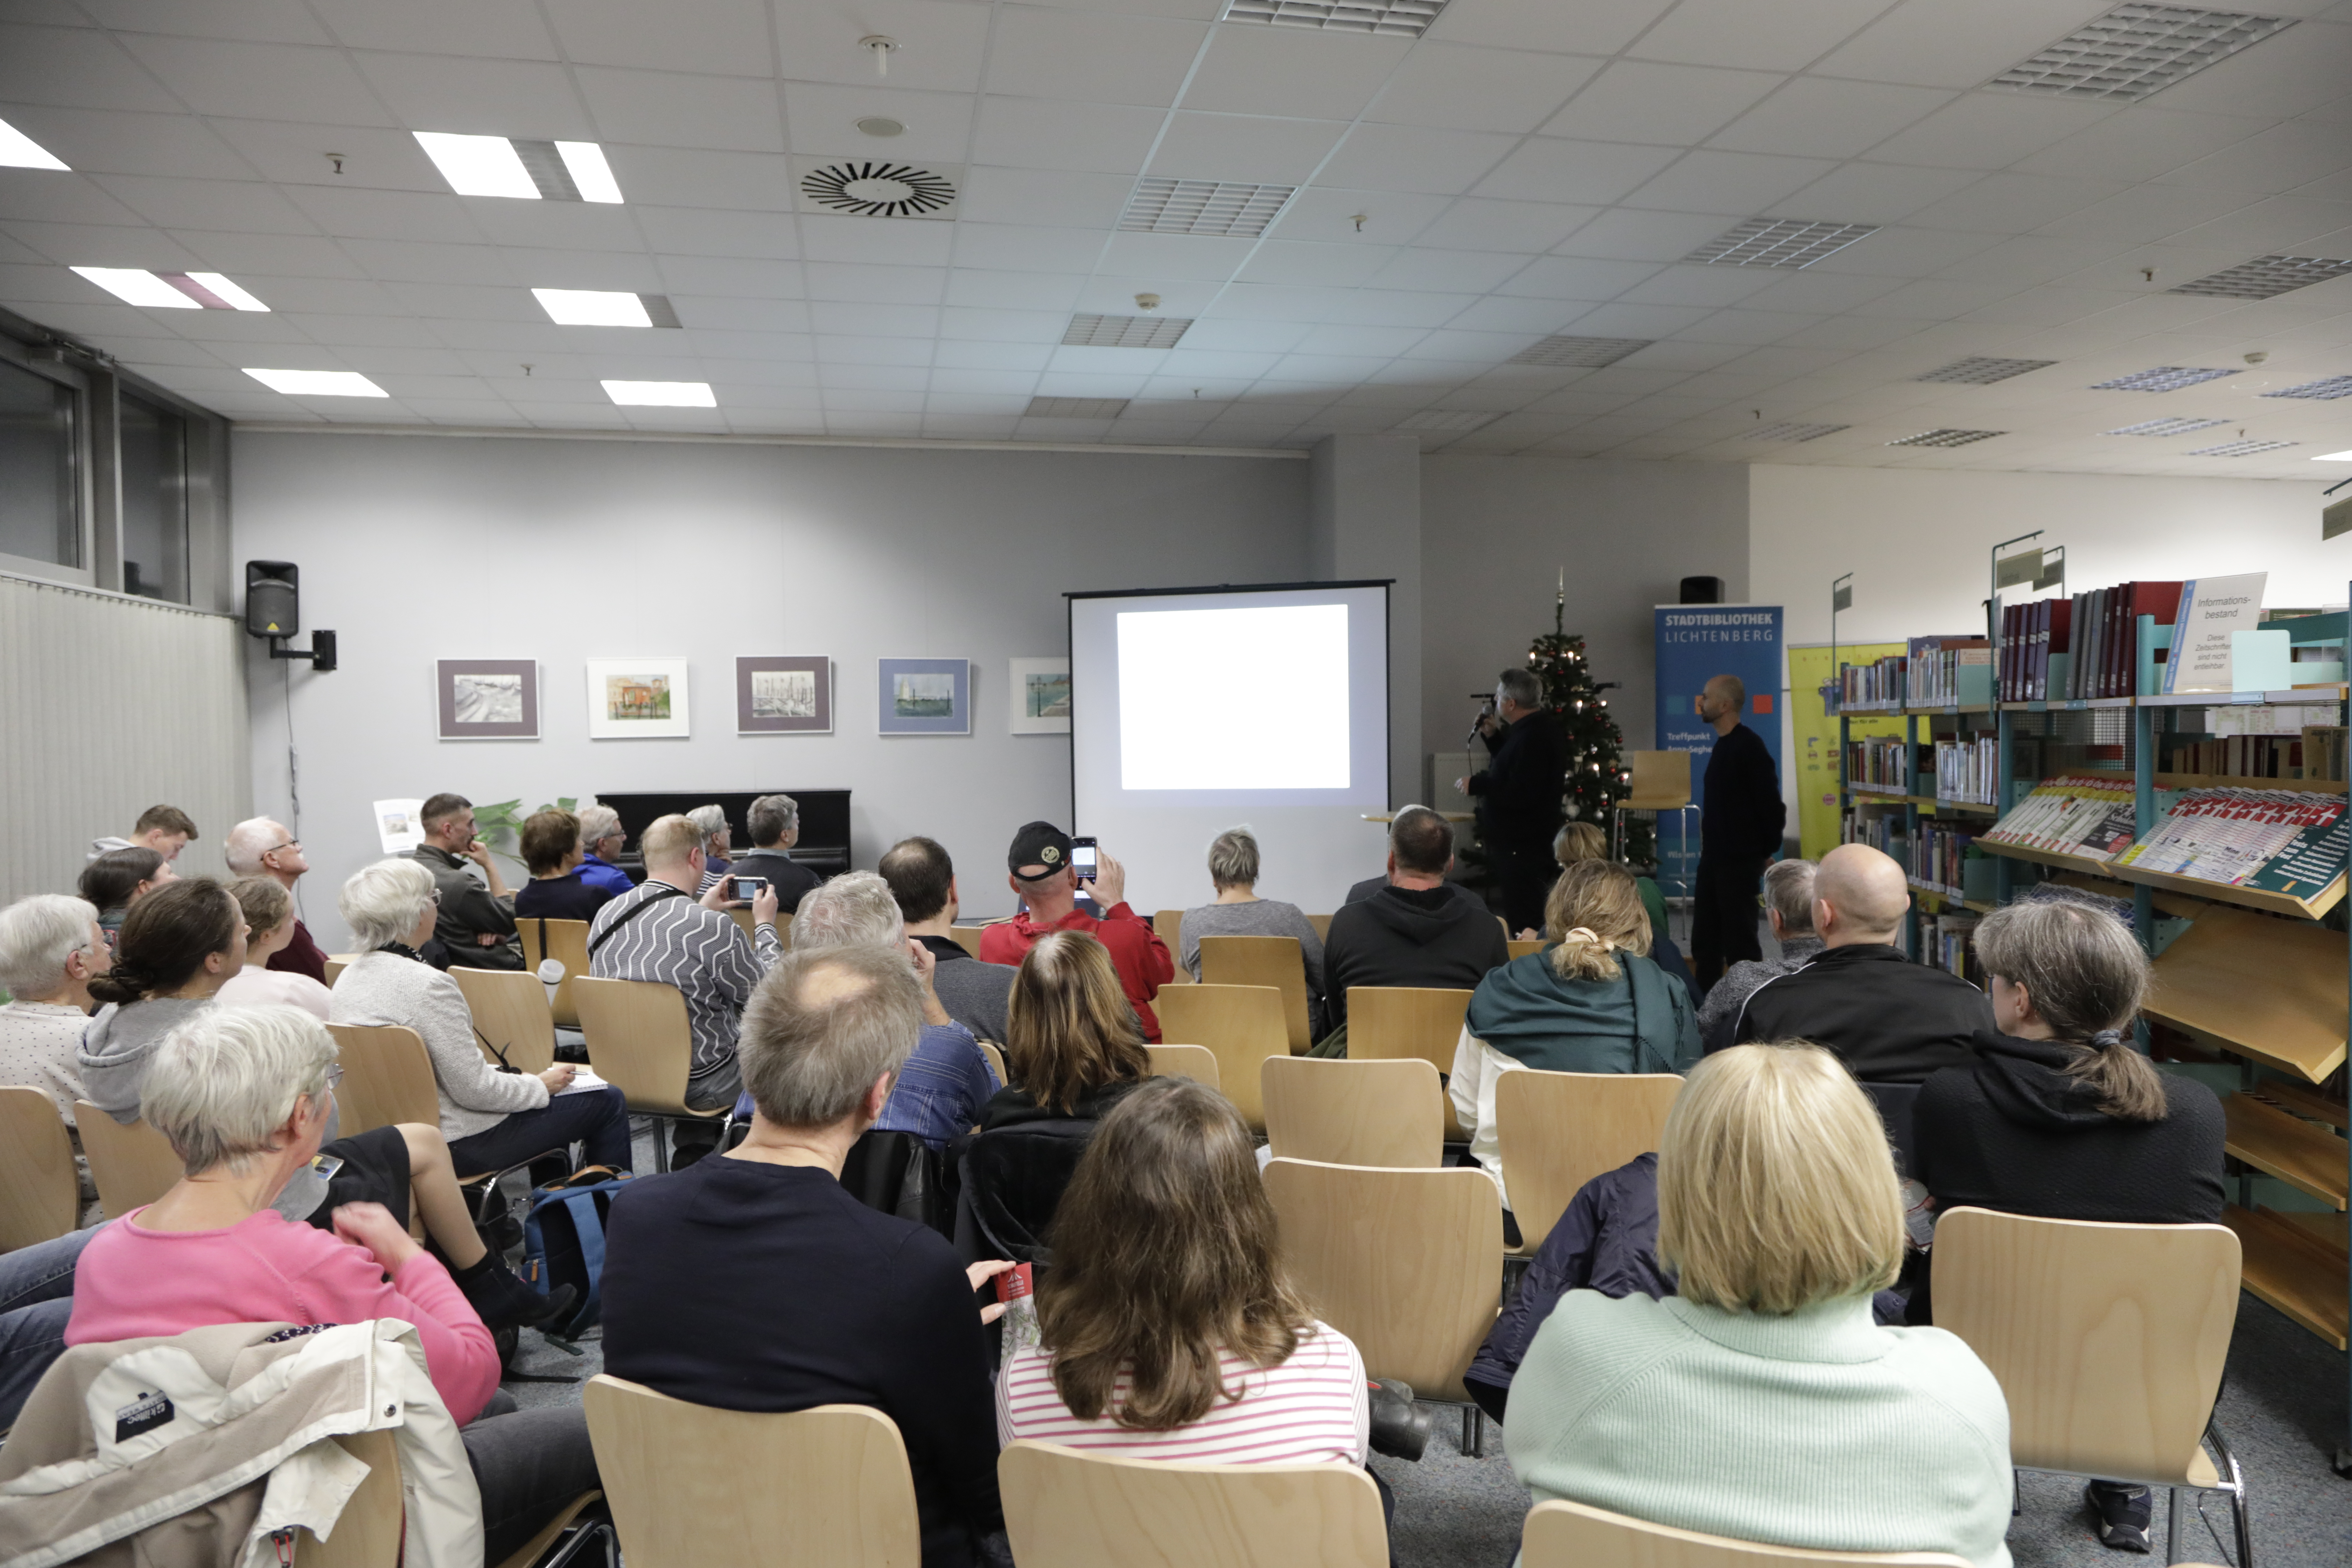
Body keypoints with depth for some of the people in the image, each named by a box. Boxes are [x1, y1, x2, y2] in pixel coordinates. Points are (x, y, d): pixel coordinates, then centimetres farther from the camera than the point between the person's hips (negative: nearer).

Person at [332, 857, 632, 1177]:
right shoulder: (427, 985, -27)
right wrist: (541, 1085, -7)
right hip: (458, 1143, -9)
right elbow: (474, 1089, -24)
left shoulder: (348, 977, 2)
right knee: (608, 1102, 5)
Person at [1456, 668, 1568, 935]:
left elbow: (1520, 793, -30)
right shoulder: (1531, 729, 13)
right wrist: (1492, 736, 16)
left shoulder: (1533, 738, -23)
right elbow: (1513, 770, 25)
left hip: (1521, 846, -11)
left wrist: (1476, 785, -20)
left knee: (1522, 917, -7)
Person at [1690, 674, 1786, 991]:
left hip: (1740, 860, -9)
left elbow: (1770, 804, -17)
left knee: (1738, 938, -2)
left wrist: (1766, 851, -9)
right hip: (1714, 858, 9)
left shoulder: (1749, 747, -16)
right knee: (1705, 936, 14)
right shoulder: (1723, 745, 12)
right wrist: (1708, 845, 15)